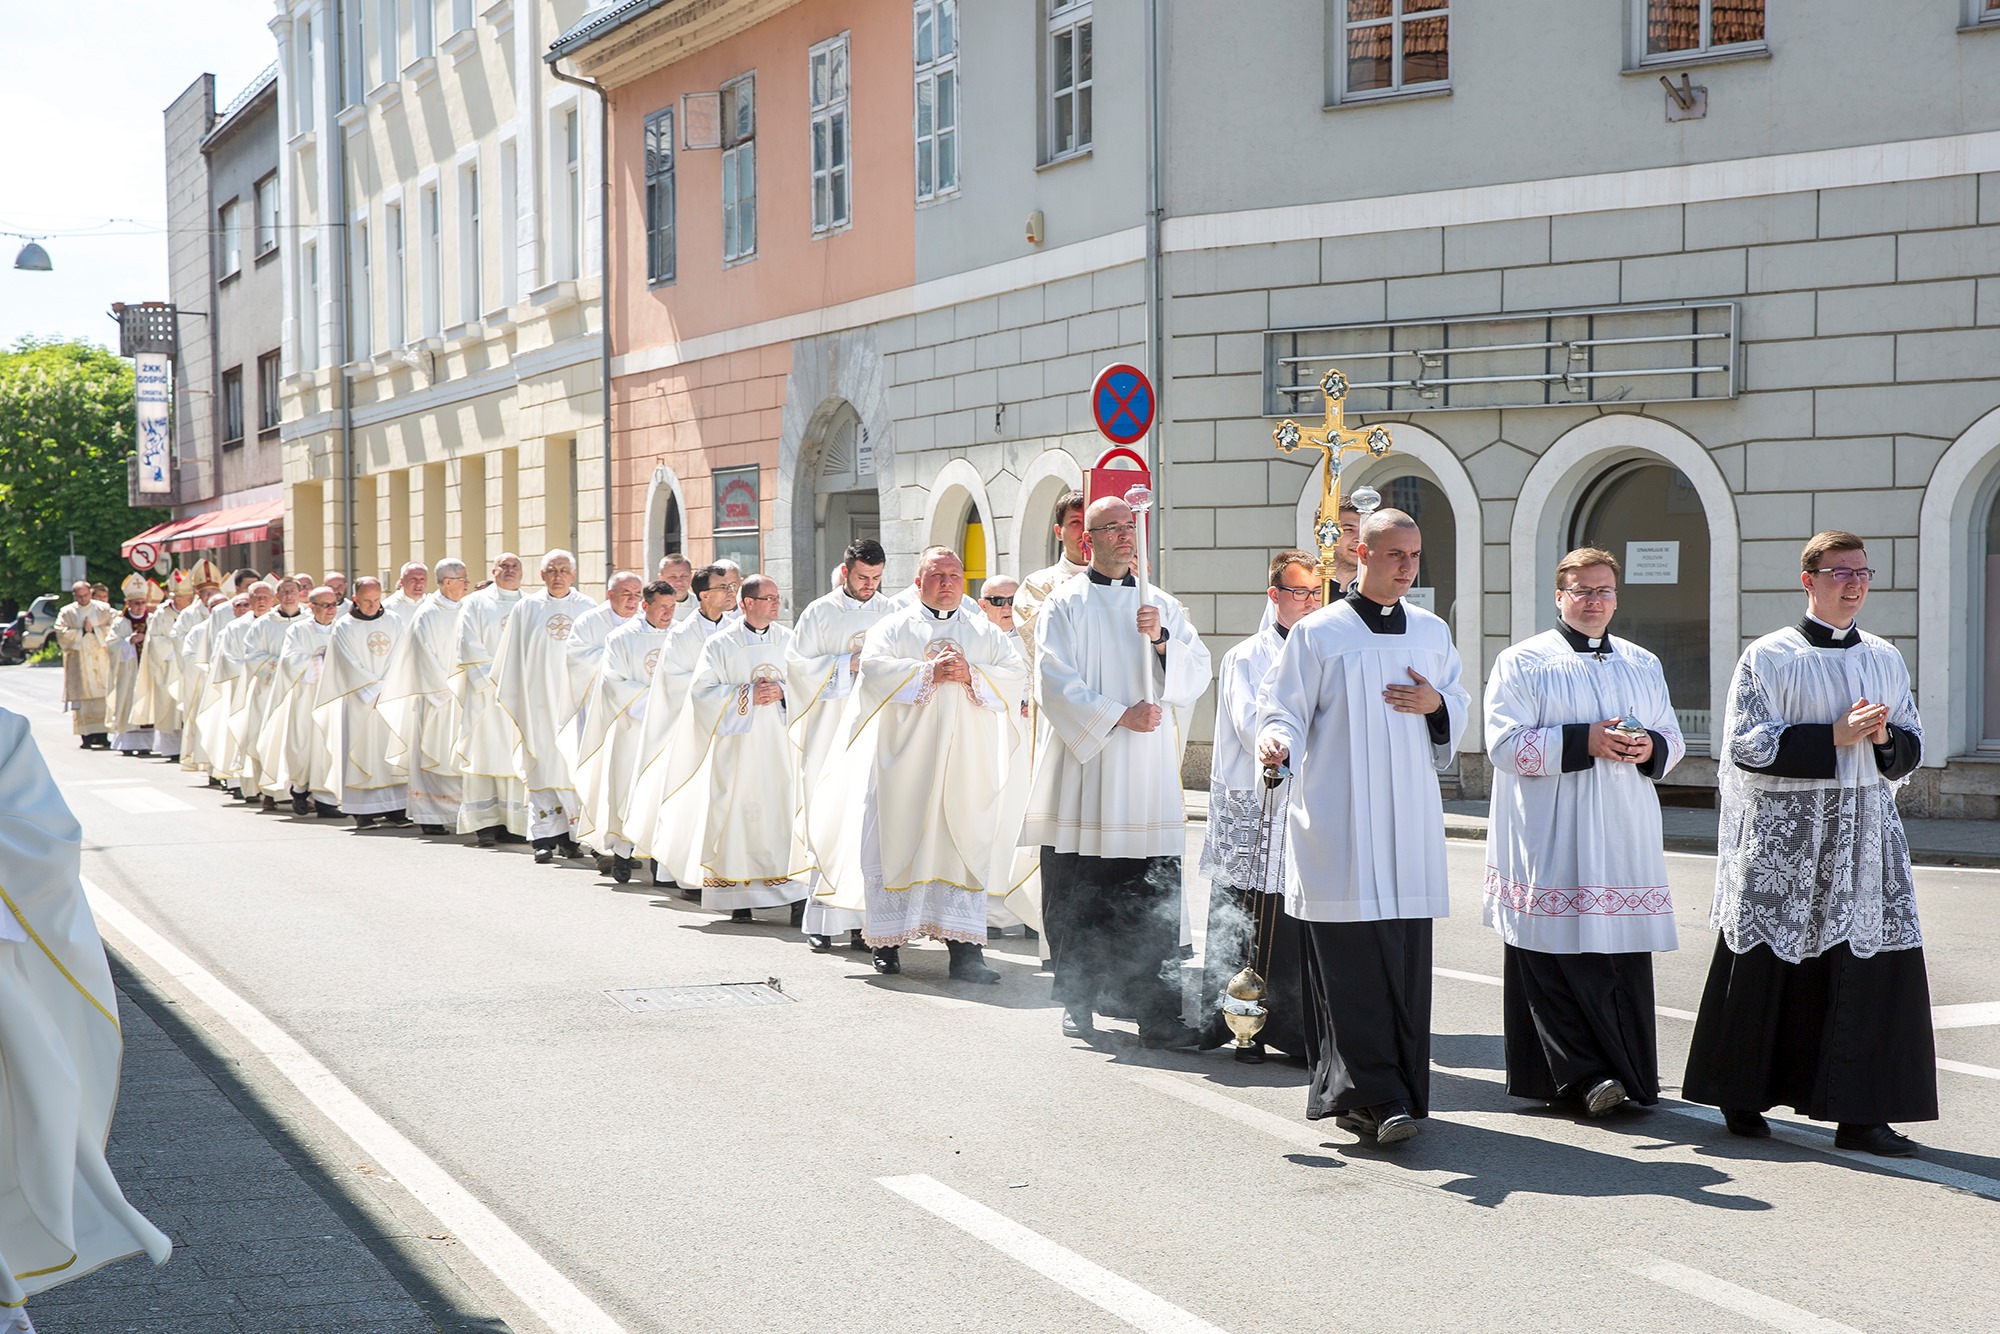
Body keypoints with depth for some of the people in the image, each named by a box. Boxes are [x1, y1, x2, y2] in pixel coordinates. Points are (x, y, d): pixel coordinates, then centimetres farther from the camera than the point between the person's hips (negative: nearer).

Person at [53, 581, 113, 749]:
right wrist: (83, 631, -9)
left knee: (101, 697, -7)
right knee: (82, 697, -5)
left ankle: (102, 734, -7)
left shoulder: (104, 610, 9)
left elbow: (111, 629, 0)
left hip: (100, 659, 0)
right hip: (78, 661, 0)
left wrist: (93, 630, -10)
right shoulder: (66, 613, 8)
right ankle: (86, 736, -3)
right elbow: (62, 634, -4)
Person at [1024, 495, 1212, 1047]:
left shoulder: (1164, 605, 14)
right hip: (1083, 764, -2)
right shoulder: (1065, 605, 4)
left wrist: (1162, 639, -12)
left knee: (1153, 898, -4)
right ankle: (1078, 1001, 13)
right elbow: (1055, 682, -5)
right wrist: (1118, 716, -12)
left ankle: (1156, 1009, -4)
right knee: (1078, 896, 1)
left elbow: (1197, 676, 5)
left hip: (1149, 775, 2)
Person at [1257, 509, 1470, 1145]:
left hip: (1409, 823, 4)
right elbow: (1283, 709, -3)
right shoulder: (1317, 634, -1)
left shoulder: (1432, 633, 12)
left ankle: (1397, 1093, 12)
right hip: (1339, 824, -4)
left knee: (1407, 959, 2)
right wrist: (1277, 741, -25)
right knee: (1352, 963, -8)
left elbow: (1461, 707, 22)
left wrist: (1437, 705, -1)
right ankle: (1372, 1096, -6)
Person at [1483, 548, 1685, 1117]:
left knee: (1626, 959, 2)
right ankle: (1581, 1074, -6)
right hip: (1549, 845, -4)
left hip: (1624, 838, 4)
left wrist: (1650, 748, -5)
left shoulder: (1644, 665, 17)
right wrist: (1584, 742, -16)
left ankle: (1631, 1077, 8)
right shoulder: (1522, 663, 2)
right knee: (1555, 954, -9)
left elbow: (1673, 739, 18)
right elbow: (1506, 743, -8)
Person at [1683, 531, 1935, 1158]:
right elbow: (1745, 746, -9)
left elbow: (1912, 748, 17)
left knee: (1874, 962, -3)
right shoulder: (1767, 658, -2)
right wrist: (1834, 737, -16)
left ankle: (1860, 1115, 2)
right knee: (1767, 966, 0)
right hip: (1785, 835, -4)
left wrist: (1884, 737, -6)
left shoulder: (1885, 659, 13)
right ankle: (1742, 1099, 16)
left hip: (1866, 834, 4)